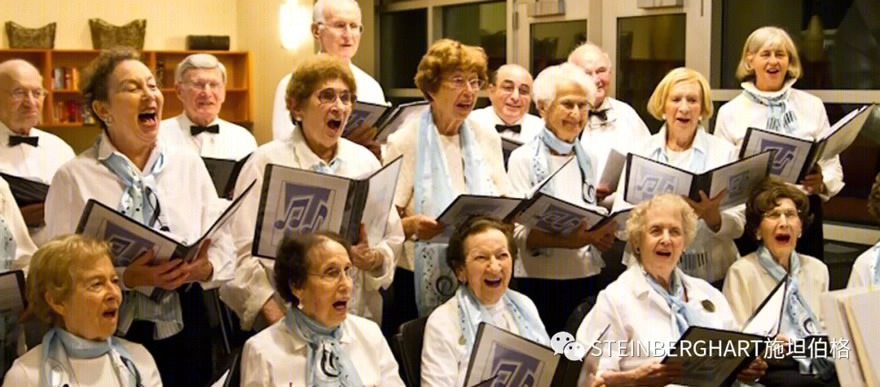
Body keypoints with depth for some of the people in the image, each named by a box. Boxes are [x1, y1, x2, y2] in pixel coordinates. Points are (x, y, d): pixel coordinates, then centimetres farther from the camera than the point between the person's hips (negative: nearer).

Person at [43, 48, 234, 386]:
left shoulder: (189, 165, 6)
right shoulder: (74, 177, -4)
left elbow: (224, 249, 4)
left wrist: (205, 268, -17)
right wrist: (127, 278, -23)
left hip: (186, 330, 3)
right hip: (109, 336, -3)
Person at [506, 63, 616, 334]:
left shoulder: (587, 159, 12)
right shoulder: (524, 159, -5)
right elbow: (519, 230, -13)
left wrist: (602, 236, -5)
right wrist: (570, 240, -28)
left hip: (586, 278, 5)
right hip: (541, 281, -5)